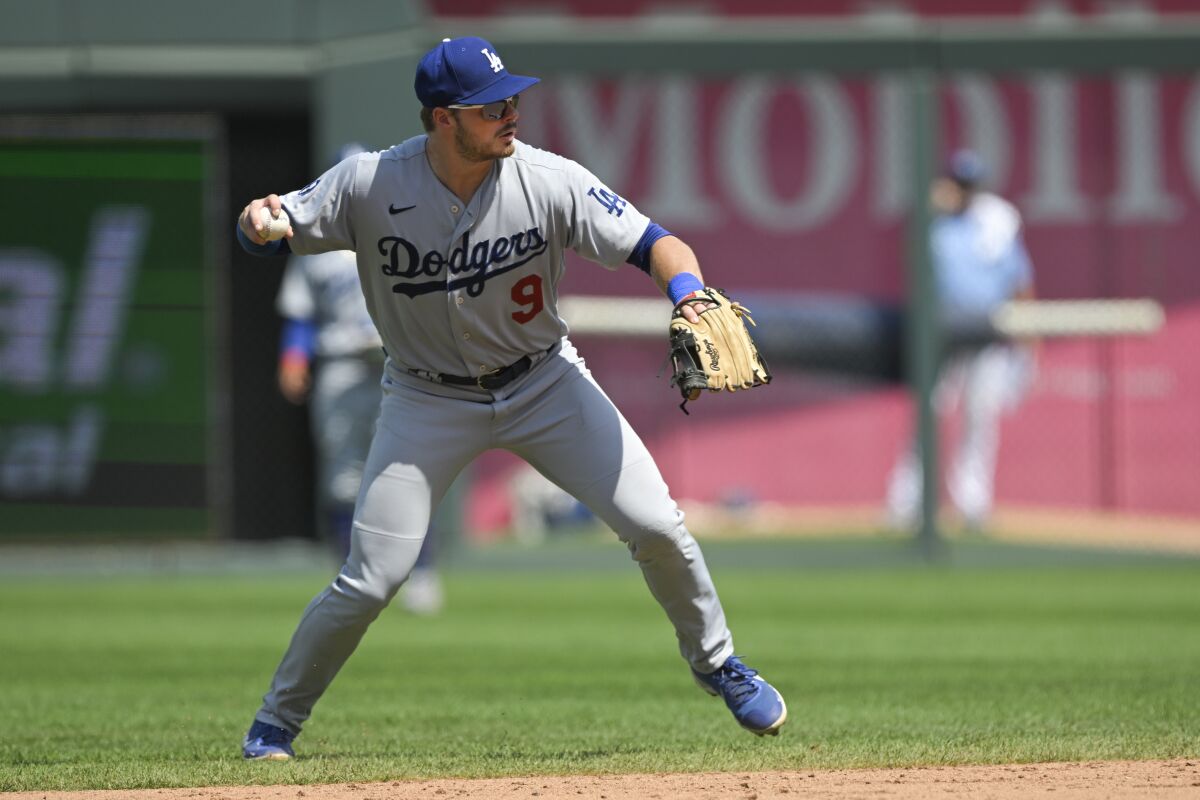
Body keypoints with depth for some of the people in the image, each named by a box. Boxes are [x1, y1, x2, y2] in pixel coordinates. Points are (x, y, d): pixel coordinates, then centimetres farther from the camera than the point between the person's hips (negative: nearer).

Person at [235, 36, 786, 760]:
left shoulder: (549, 183, -21)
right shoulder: (371, 185, -20)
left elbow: (653, 243, -21)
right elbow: (266, 235, -10)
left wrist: (689, 296, -42)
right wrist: (259, 220, -34)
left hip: (544, 383, 1)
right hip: (429, 398, -1)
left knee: (655, 525, -8)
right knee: (372, 580, -8)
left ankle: (715, 660, 19)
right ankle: (277, 721, 14)